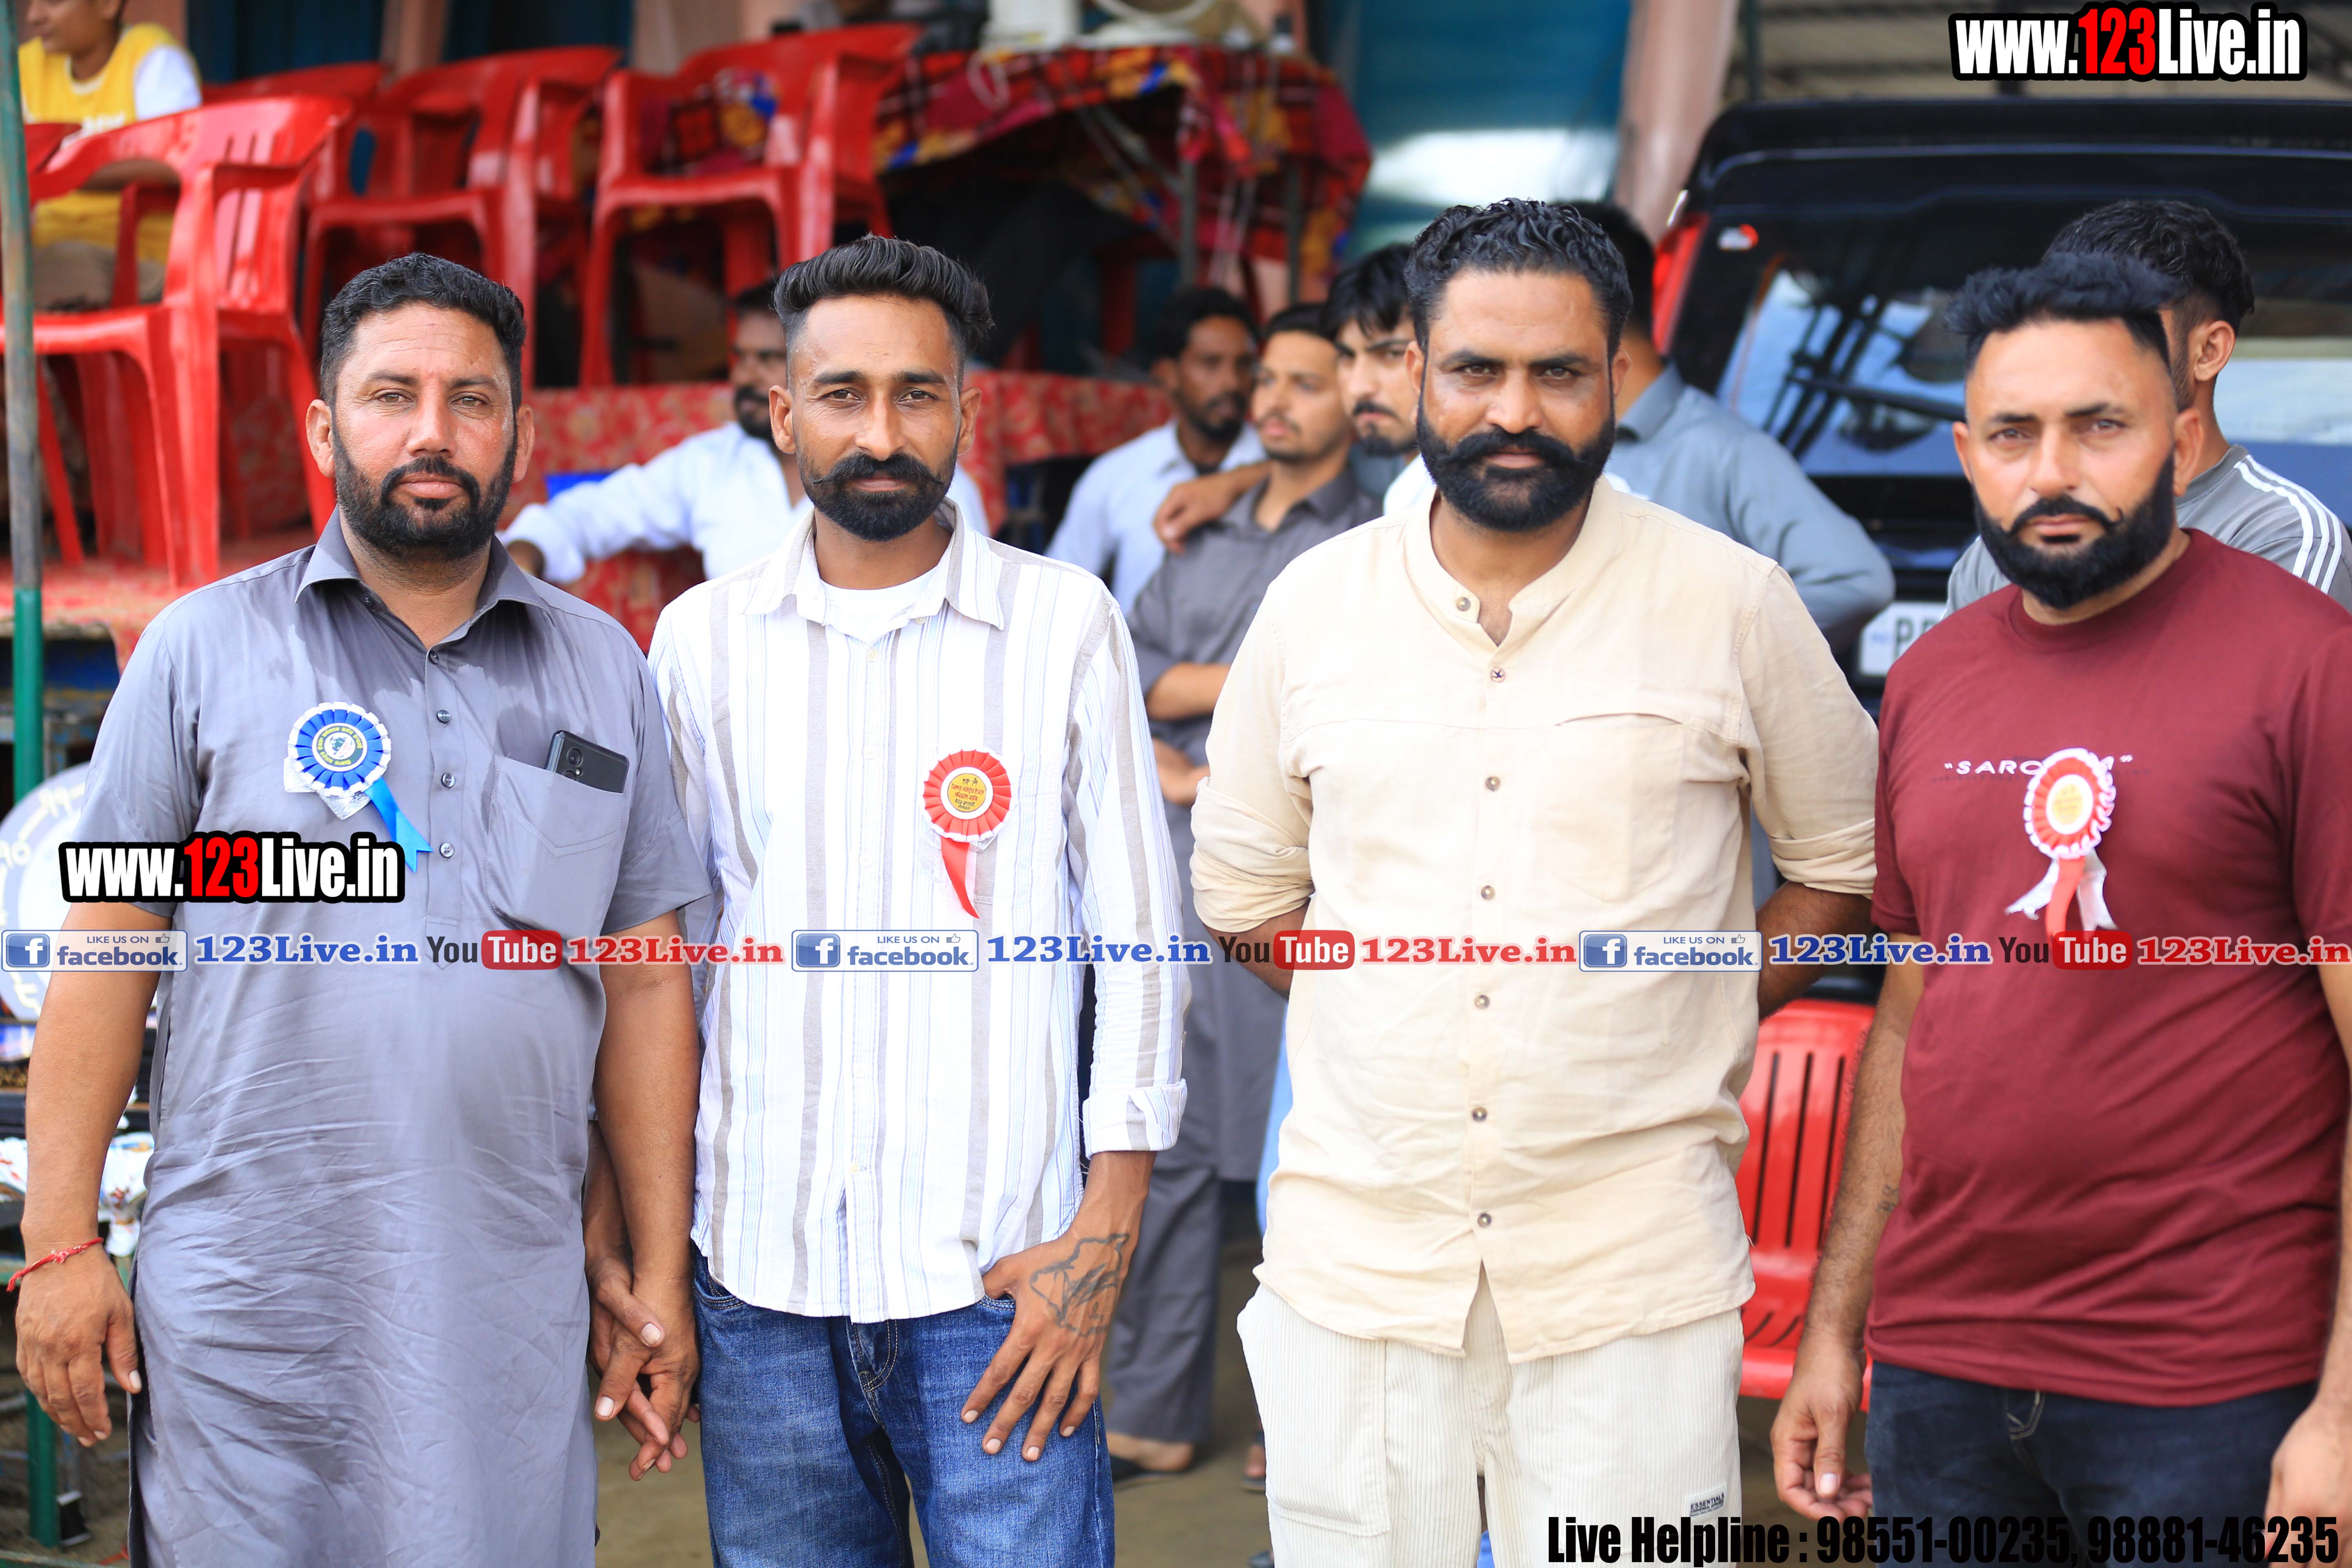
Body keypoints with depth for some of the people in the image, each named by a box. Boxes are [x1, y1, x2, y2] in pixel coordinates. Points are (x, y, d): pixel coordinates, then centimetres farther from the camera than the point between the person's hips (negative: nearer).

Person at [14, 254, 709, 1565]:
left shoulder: (605, 671, 10)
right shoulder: (206, 650, 3)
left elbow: (647, 987, 10)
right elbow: (108, 952, 2)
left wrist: (661, 1277, 7)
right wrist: (60, 1245, -4)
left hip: (512, 1311, 2)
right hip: (244, 1308, -2)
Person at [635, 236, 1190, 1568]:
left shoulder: (1066, 623, -1)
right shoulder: (703, 637, 6)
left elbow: (1141, 934, 0)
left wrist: (1106, 1235, -6)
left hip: (997, 1272, -2)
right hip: (758, 1266, 2)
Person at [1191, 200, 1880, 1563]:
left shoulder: (1735, 605, -1)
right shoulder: (1312, 605, 6)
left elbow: (1845, 865, 9)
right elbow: (1242, 888, 16)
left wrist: (1688, 1016, 0)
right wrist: (1390, 997, 6)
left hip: (1636, 1274, -2)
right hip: (1354, 1248, 2)